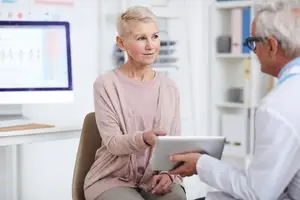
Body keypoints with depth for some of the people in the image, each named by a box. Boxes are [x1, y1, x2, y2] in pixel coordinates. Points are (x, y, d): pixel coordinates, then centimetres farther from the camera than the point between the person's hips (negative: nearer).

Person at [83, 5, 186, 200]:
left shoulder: (170, 88, 7)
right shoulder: (106, 84, -5)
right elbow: (112, 142, -11)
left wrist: (169, 173, -12)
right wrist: (144, 139, -30)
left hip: (156, 178, 3)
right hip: (113, 179, -2)